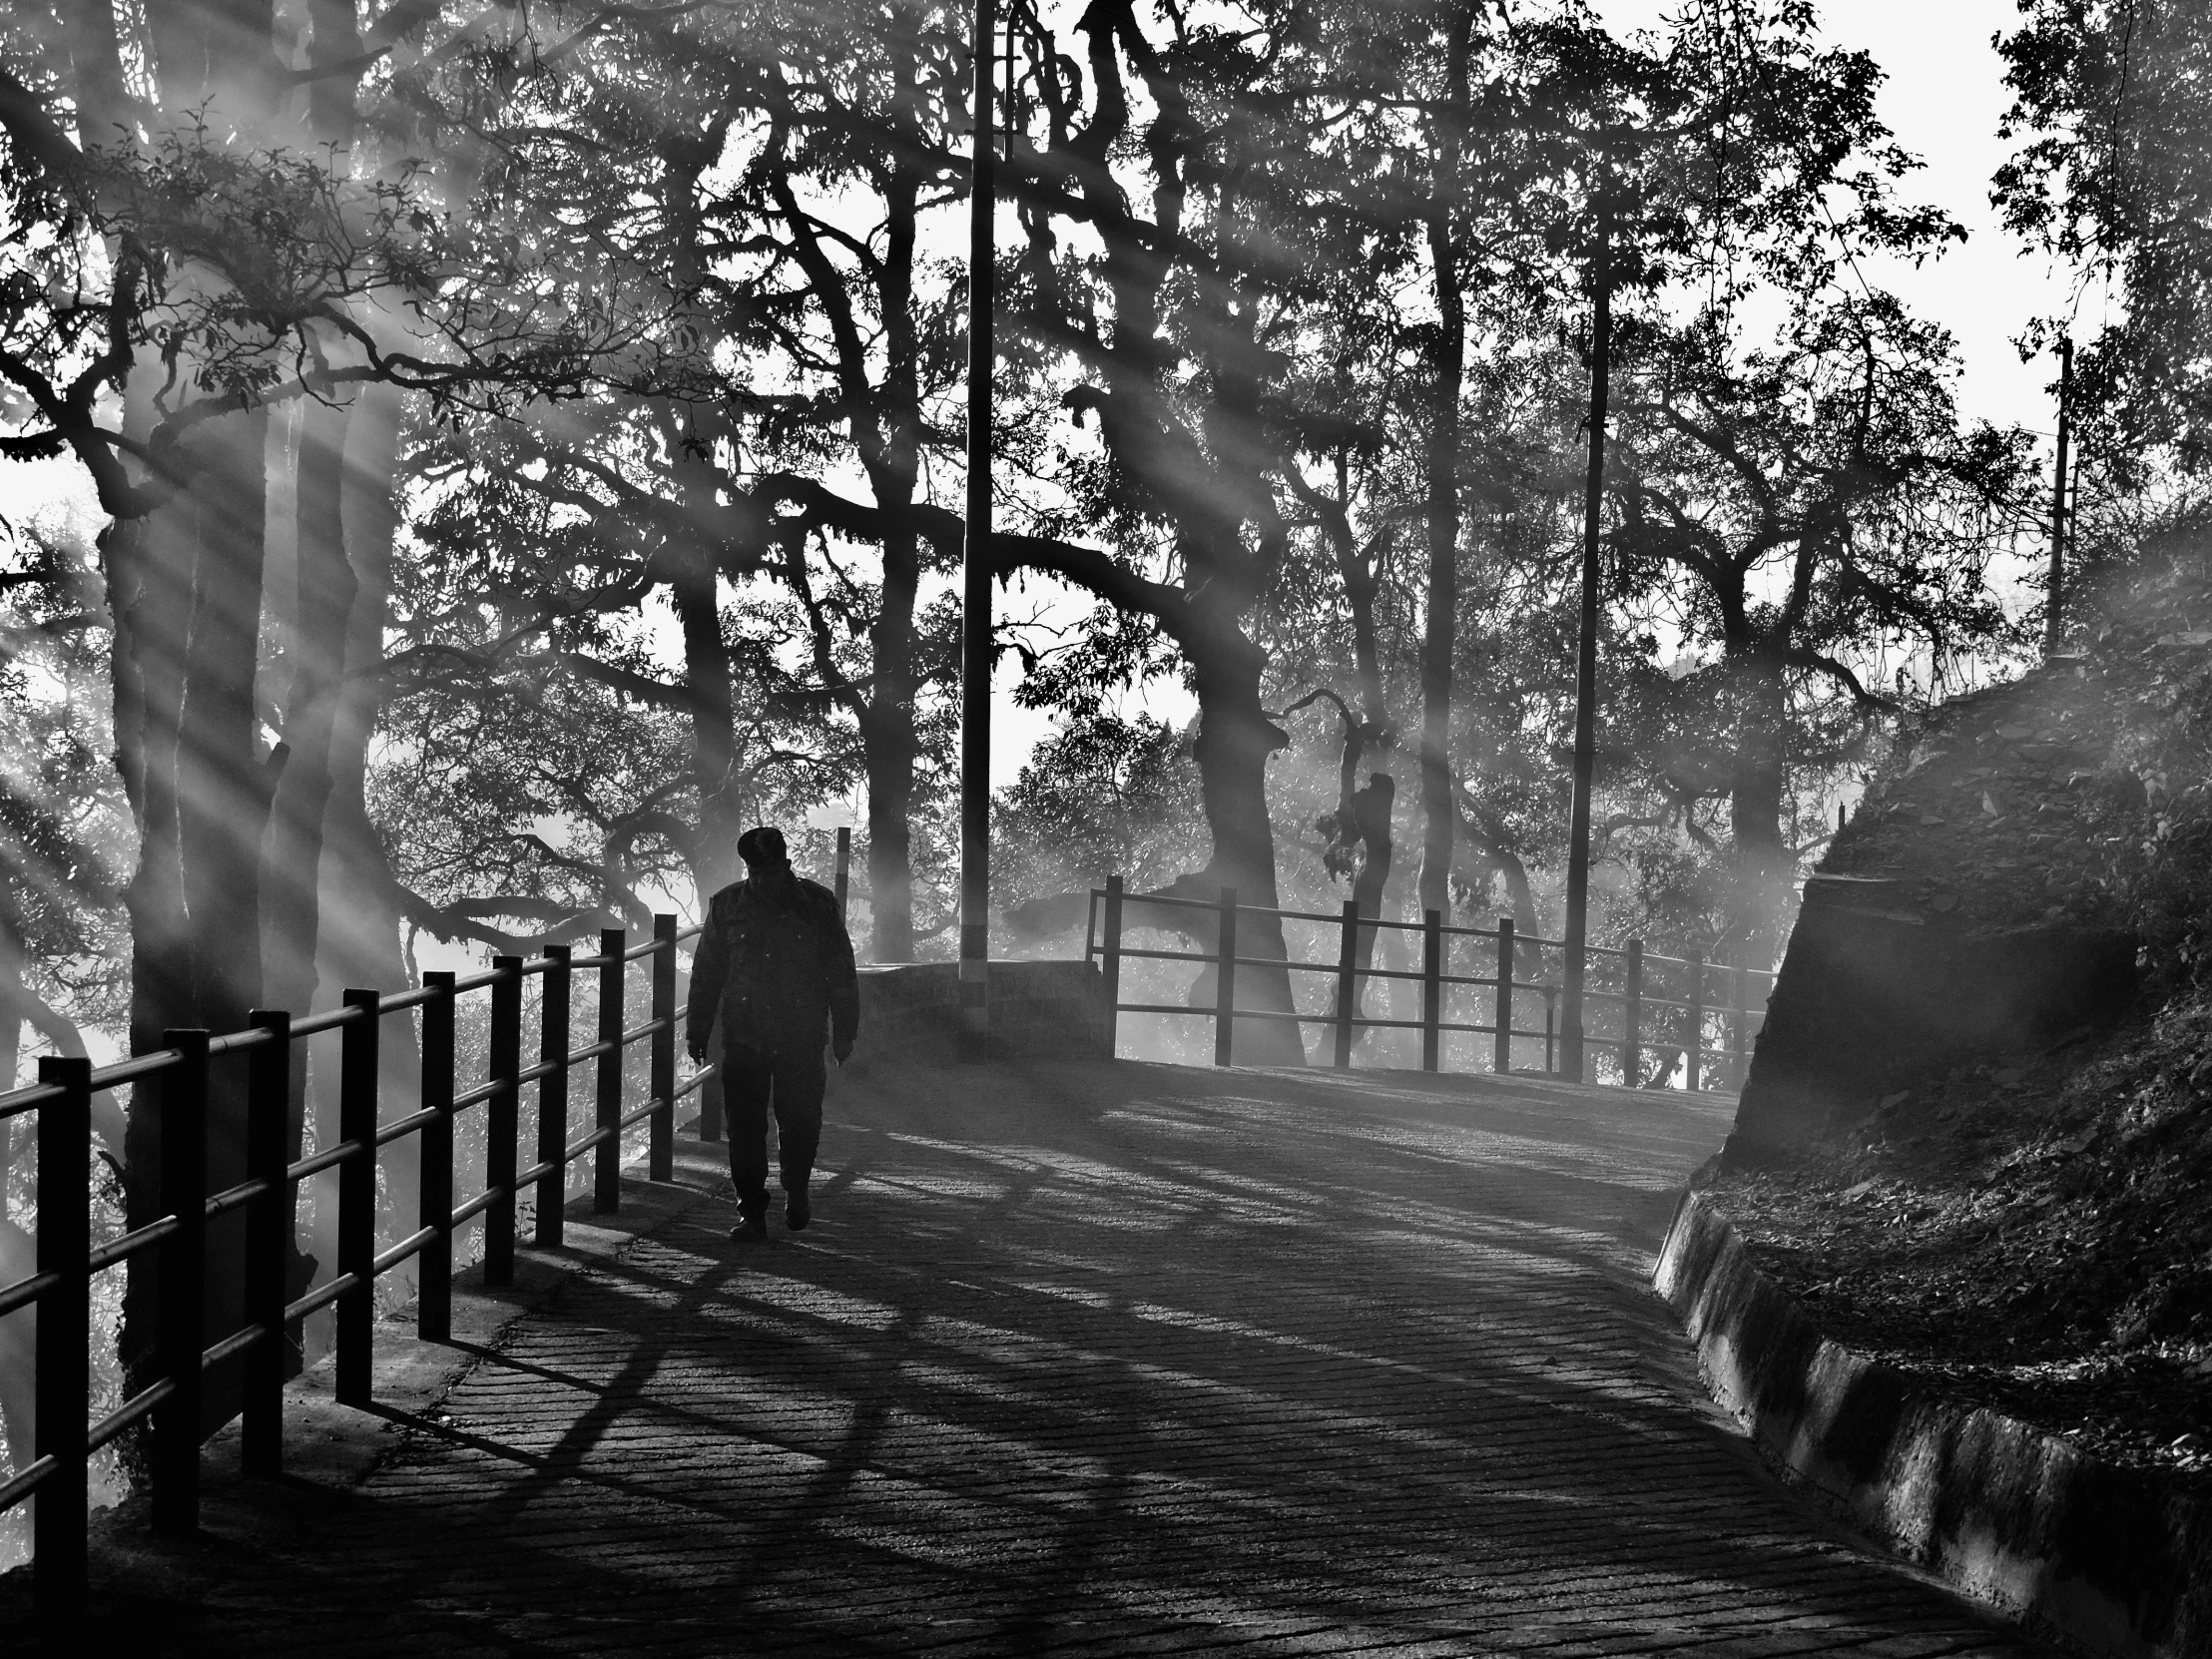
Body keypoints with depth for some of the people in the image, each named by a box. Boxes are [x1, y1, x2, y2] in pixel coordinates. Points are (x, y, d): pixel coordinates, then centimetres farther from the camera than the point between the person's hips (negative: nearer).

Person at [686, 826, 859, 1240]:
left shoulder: (818, 904, 0)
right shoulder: (727, 905, 3)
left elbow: (841, 973, 6)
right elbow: (706, 973, 10)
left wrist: (844, 1032, 6)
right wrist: (697, 1031, 9)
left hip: (802, 1039, -1)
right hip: (743, 1038, 1)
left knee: (800, 1123, 5)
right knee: (744, 1126, -2)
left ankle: (796, 1194, 30)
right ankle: (751, 1213, 6)